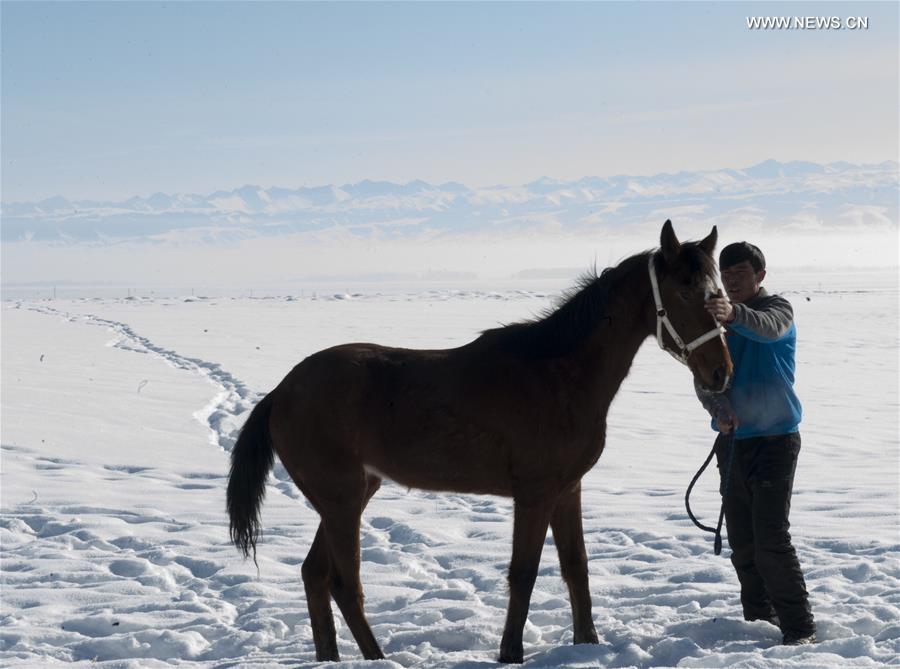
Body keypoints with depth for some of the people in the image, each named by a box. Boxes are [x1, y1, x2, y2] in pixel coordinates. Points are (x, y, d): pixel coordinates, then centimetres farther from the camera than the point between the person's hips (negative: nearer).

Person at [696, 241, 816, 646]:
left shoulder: (777, 308, -6)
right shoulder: (716, 319, 11)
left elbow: (769, 329, -31)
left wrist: (733, 314, -53)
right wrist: (718, 409, -18)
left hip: (775, 440, -6)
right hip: (733, 441, 6)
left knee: (771, 540, -14)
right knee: (741, 541, 10)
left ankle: (800, 628, -9)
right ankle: (759, 620, 22)